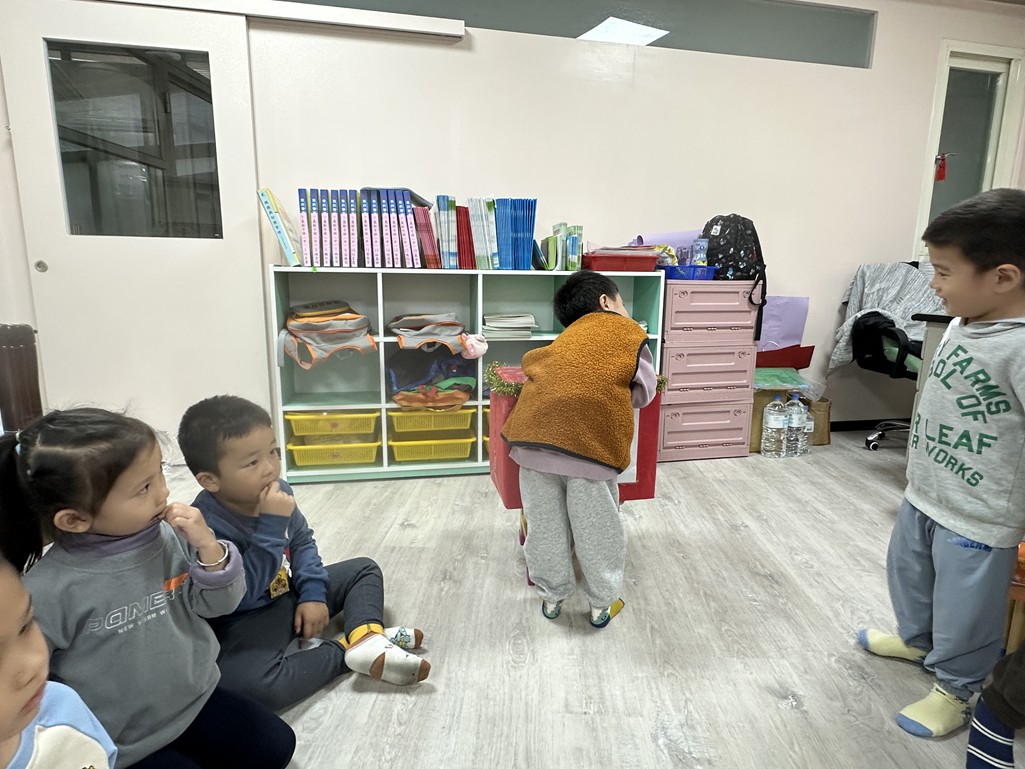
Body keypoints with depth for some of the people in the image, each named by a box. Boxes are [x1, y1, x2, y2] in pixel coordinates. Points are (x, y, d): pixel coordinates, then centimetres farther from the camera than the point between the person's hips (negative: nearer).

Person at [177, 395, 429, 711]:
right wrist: (271, 525, -35)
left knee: (364, 569, 12)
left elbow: (302, 542, 7)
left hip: (291, 592, 8)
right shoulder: (207, 527, -29)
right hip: (247, 622, -7)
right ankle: (344, 650, -15)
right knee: (255, 684, -37)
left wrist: (313, 593, -6)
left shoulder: (278, 492, -7)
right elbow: (240, 596, -31)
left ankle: (366, 638, -16)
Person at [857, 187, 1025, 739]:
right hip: (923, 495, 9)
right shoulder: (964, 322, -1)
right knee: (907, 573, 28)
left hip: (978, 517, -8)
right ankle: (916, 639, 54)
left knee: (964, 609, 13)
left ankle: (955, 689, 38)